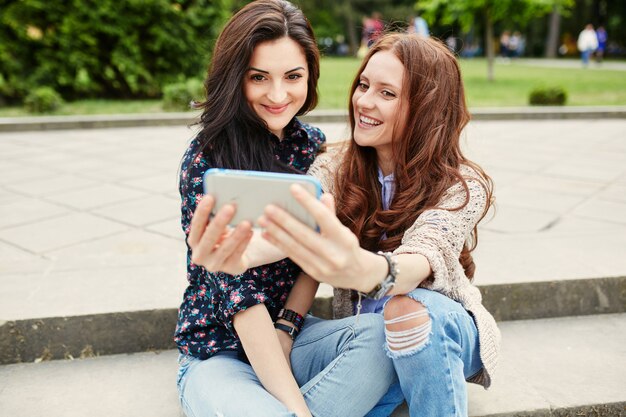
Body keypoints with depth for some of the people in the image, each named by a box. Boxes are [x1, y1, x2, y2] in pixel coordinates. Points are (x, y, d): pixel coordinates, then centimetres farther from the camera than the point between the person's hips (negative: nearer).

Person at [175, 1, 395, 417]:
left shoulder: (313, 145, 1)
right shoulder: (207, 159, -15)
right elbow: (239, 292, -22)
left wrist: (286, 328, -10)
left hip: (291, 336, 6)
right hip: (219, 351, -5)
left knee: (382, 333, -26)